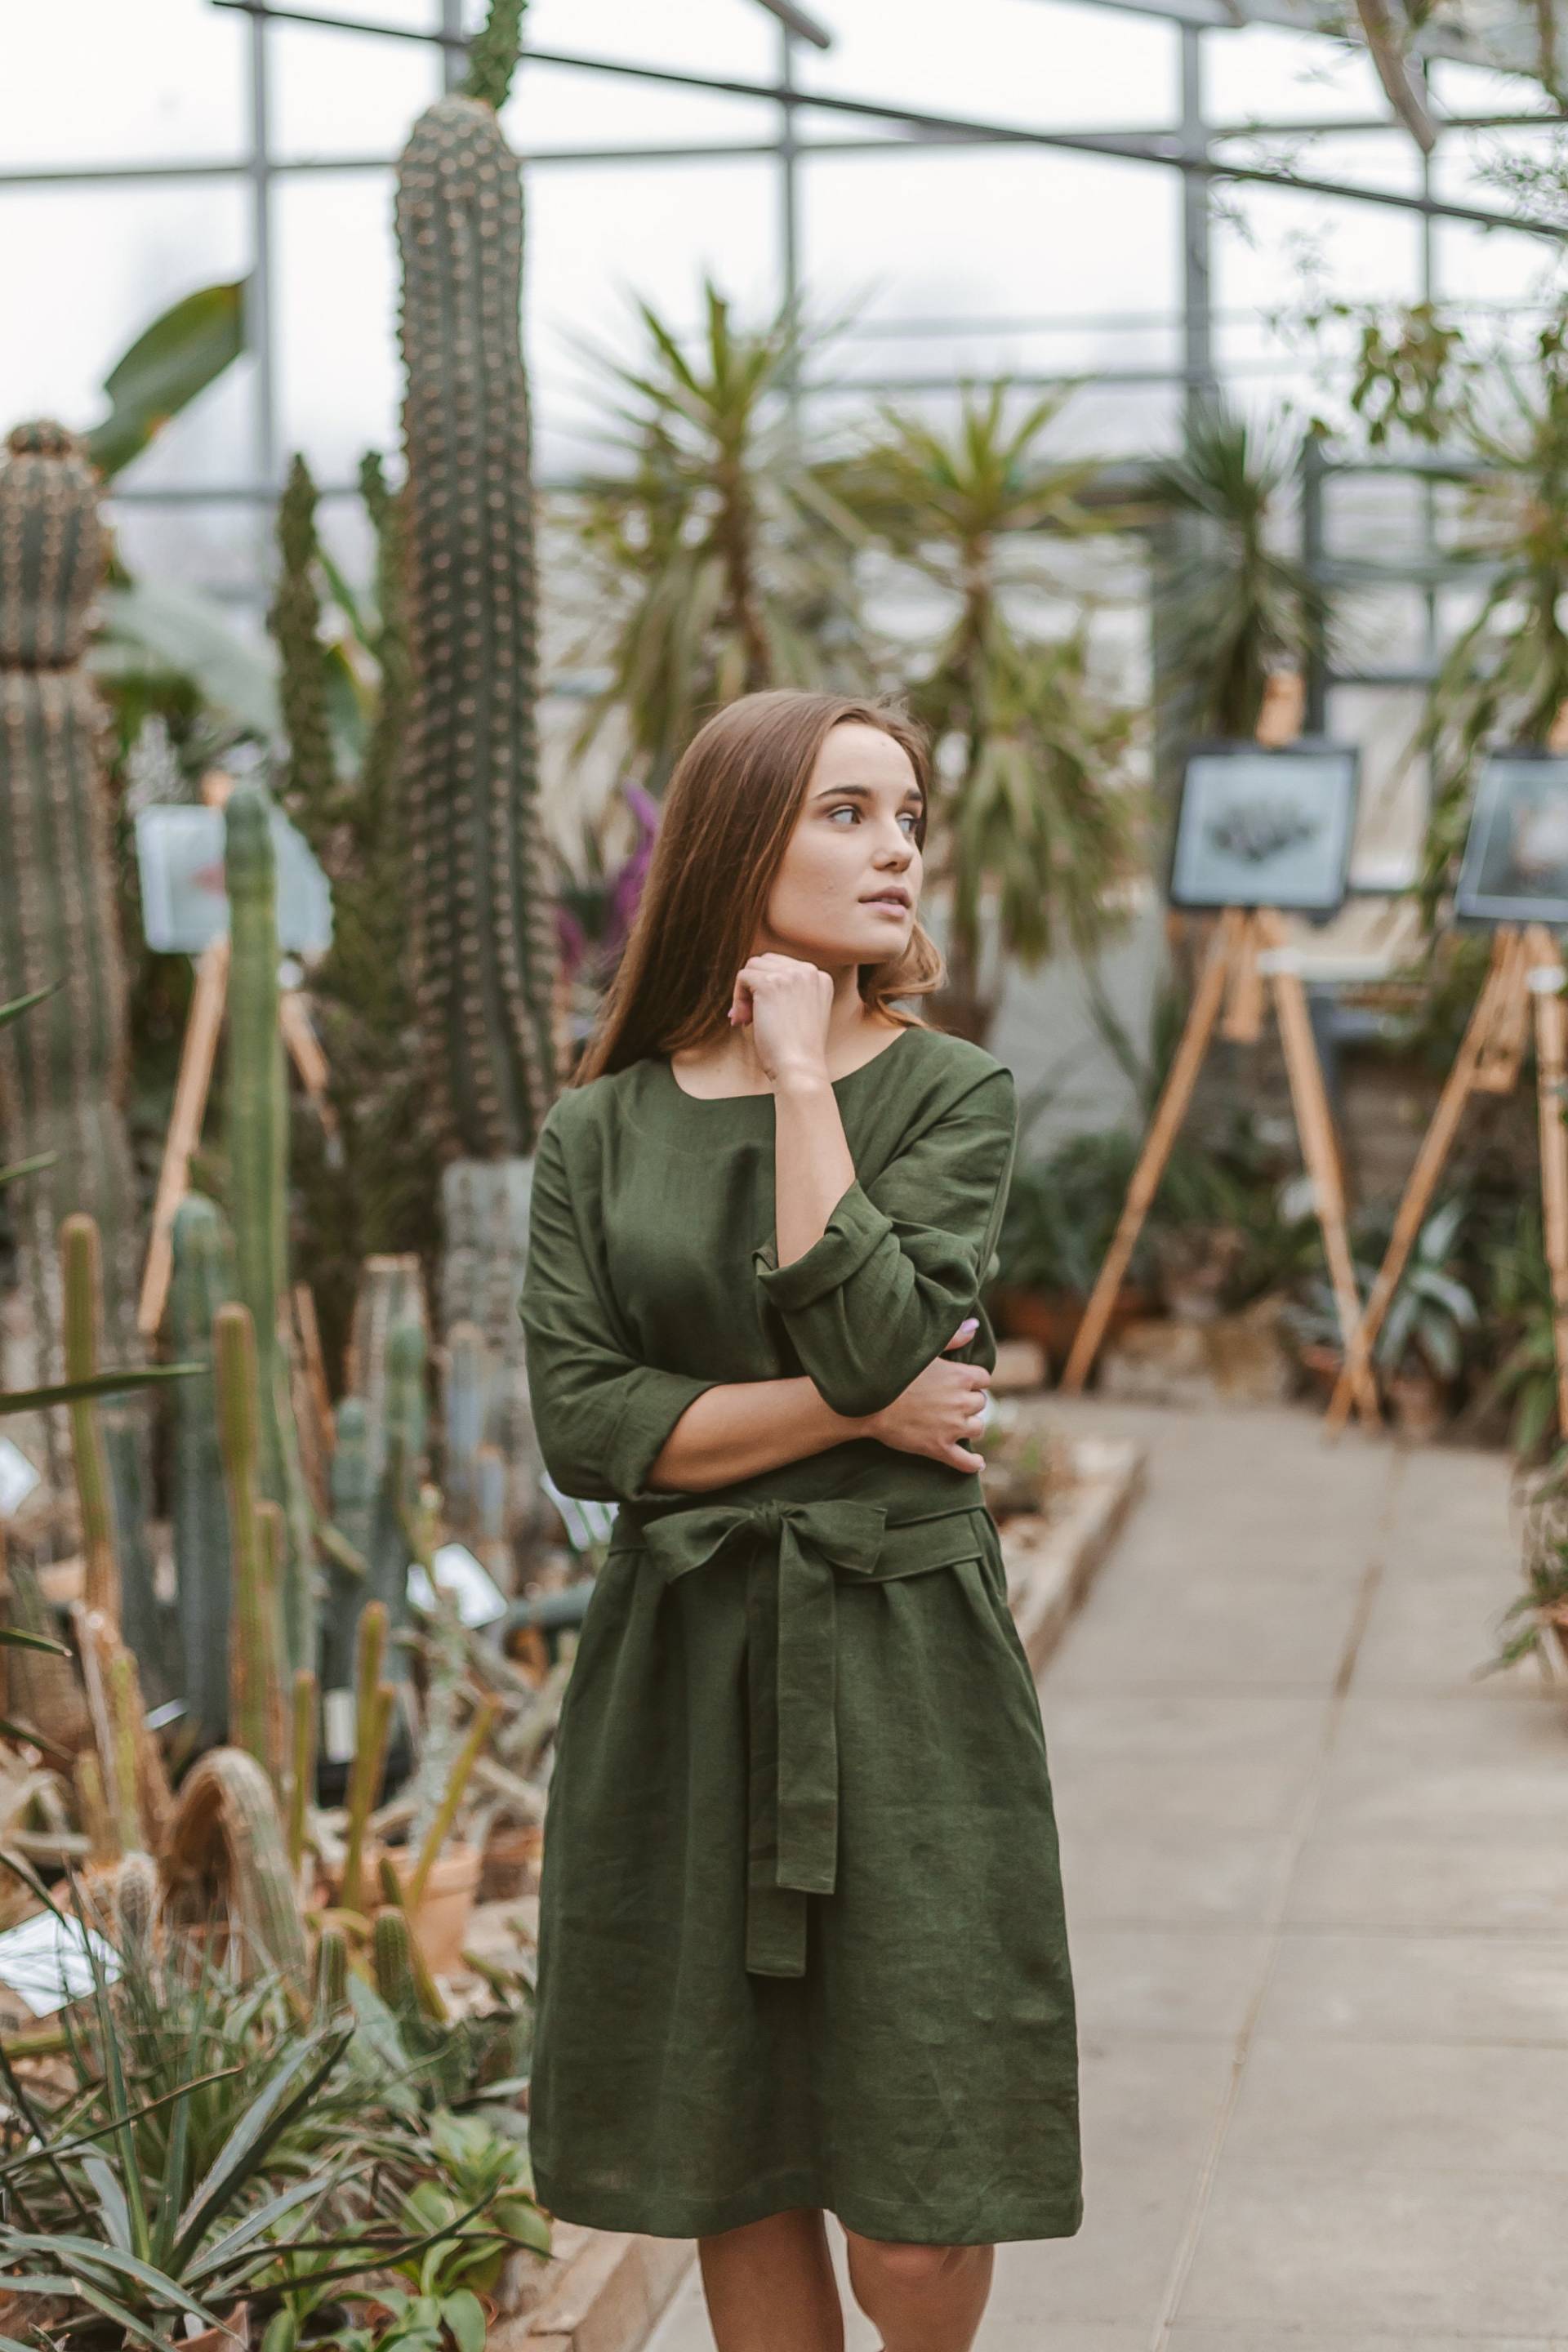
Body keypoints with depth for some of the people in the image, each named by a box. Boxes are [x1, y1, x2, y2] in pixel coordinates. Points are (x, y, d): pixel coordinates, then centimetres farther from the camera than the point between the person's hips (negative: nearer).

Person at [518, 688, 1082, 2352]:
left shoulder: (951, 1095, 1)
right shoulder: (601, 1128, 6)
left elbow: (872, 1337, -16)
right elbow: (583, 1424, -4)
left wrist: (802, 1074, -11)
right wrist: (854, 1411, -10)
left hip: (902, 1665, -2)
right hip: (679, 1667, 2)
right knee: (733, 2183, 8)